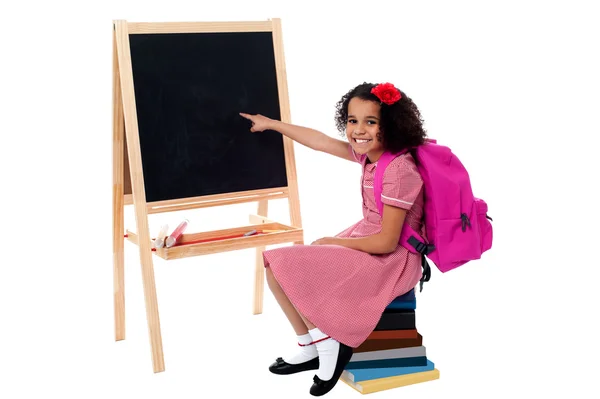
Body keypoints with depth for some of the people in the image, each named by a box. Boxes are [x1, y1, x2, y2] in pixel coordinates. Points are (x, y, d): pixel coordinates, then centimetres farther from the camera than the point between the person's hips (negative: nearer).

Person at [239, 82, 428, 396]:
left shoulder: (398, 170, -25)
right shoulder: (369, 153, 0)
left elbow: (387, 241, -24)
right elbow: (320, 141, 13)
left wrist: (333, 243, -13)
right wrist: (271, 124, 20)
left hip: (390, 261, -9)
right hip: (368, 245, 9)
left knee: (285, 267, -15)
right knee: (277, 265, 7)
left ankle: (326, 341, 1)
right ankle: (311, 349, 15)